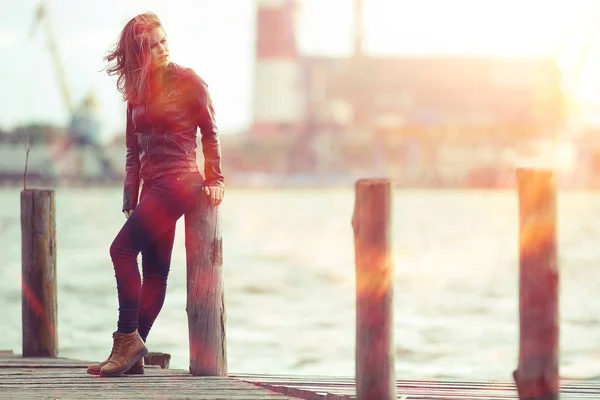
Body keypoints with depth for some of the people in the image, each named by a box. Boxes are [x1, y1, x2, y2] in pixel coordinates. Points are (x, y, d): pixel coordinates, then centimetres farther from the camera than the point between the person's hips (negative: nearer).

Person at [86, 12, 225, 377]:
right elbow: (134, 150, 17)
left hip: (180, 180, -7)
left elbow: (210, 132, 1)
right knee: (154, 269, 6)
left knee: (123, 248, -17)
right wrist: (130, 200, 12)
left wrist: (214, 180, -3)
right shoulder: (137, 91, 14)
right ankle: (134, 354, 5)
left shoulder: (187, 81, -3)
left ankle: (128, 339, -16)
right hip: (152, 184, 7)